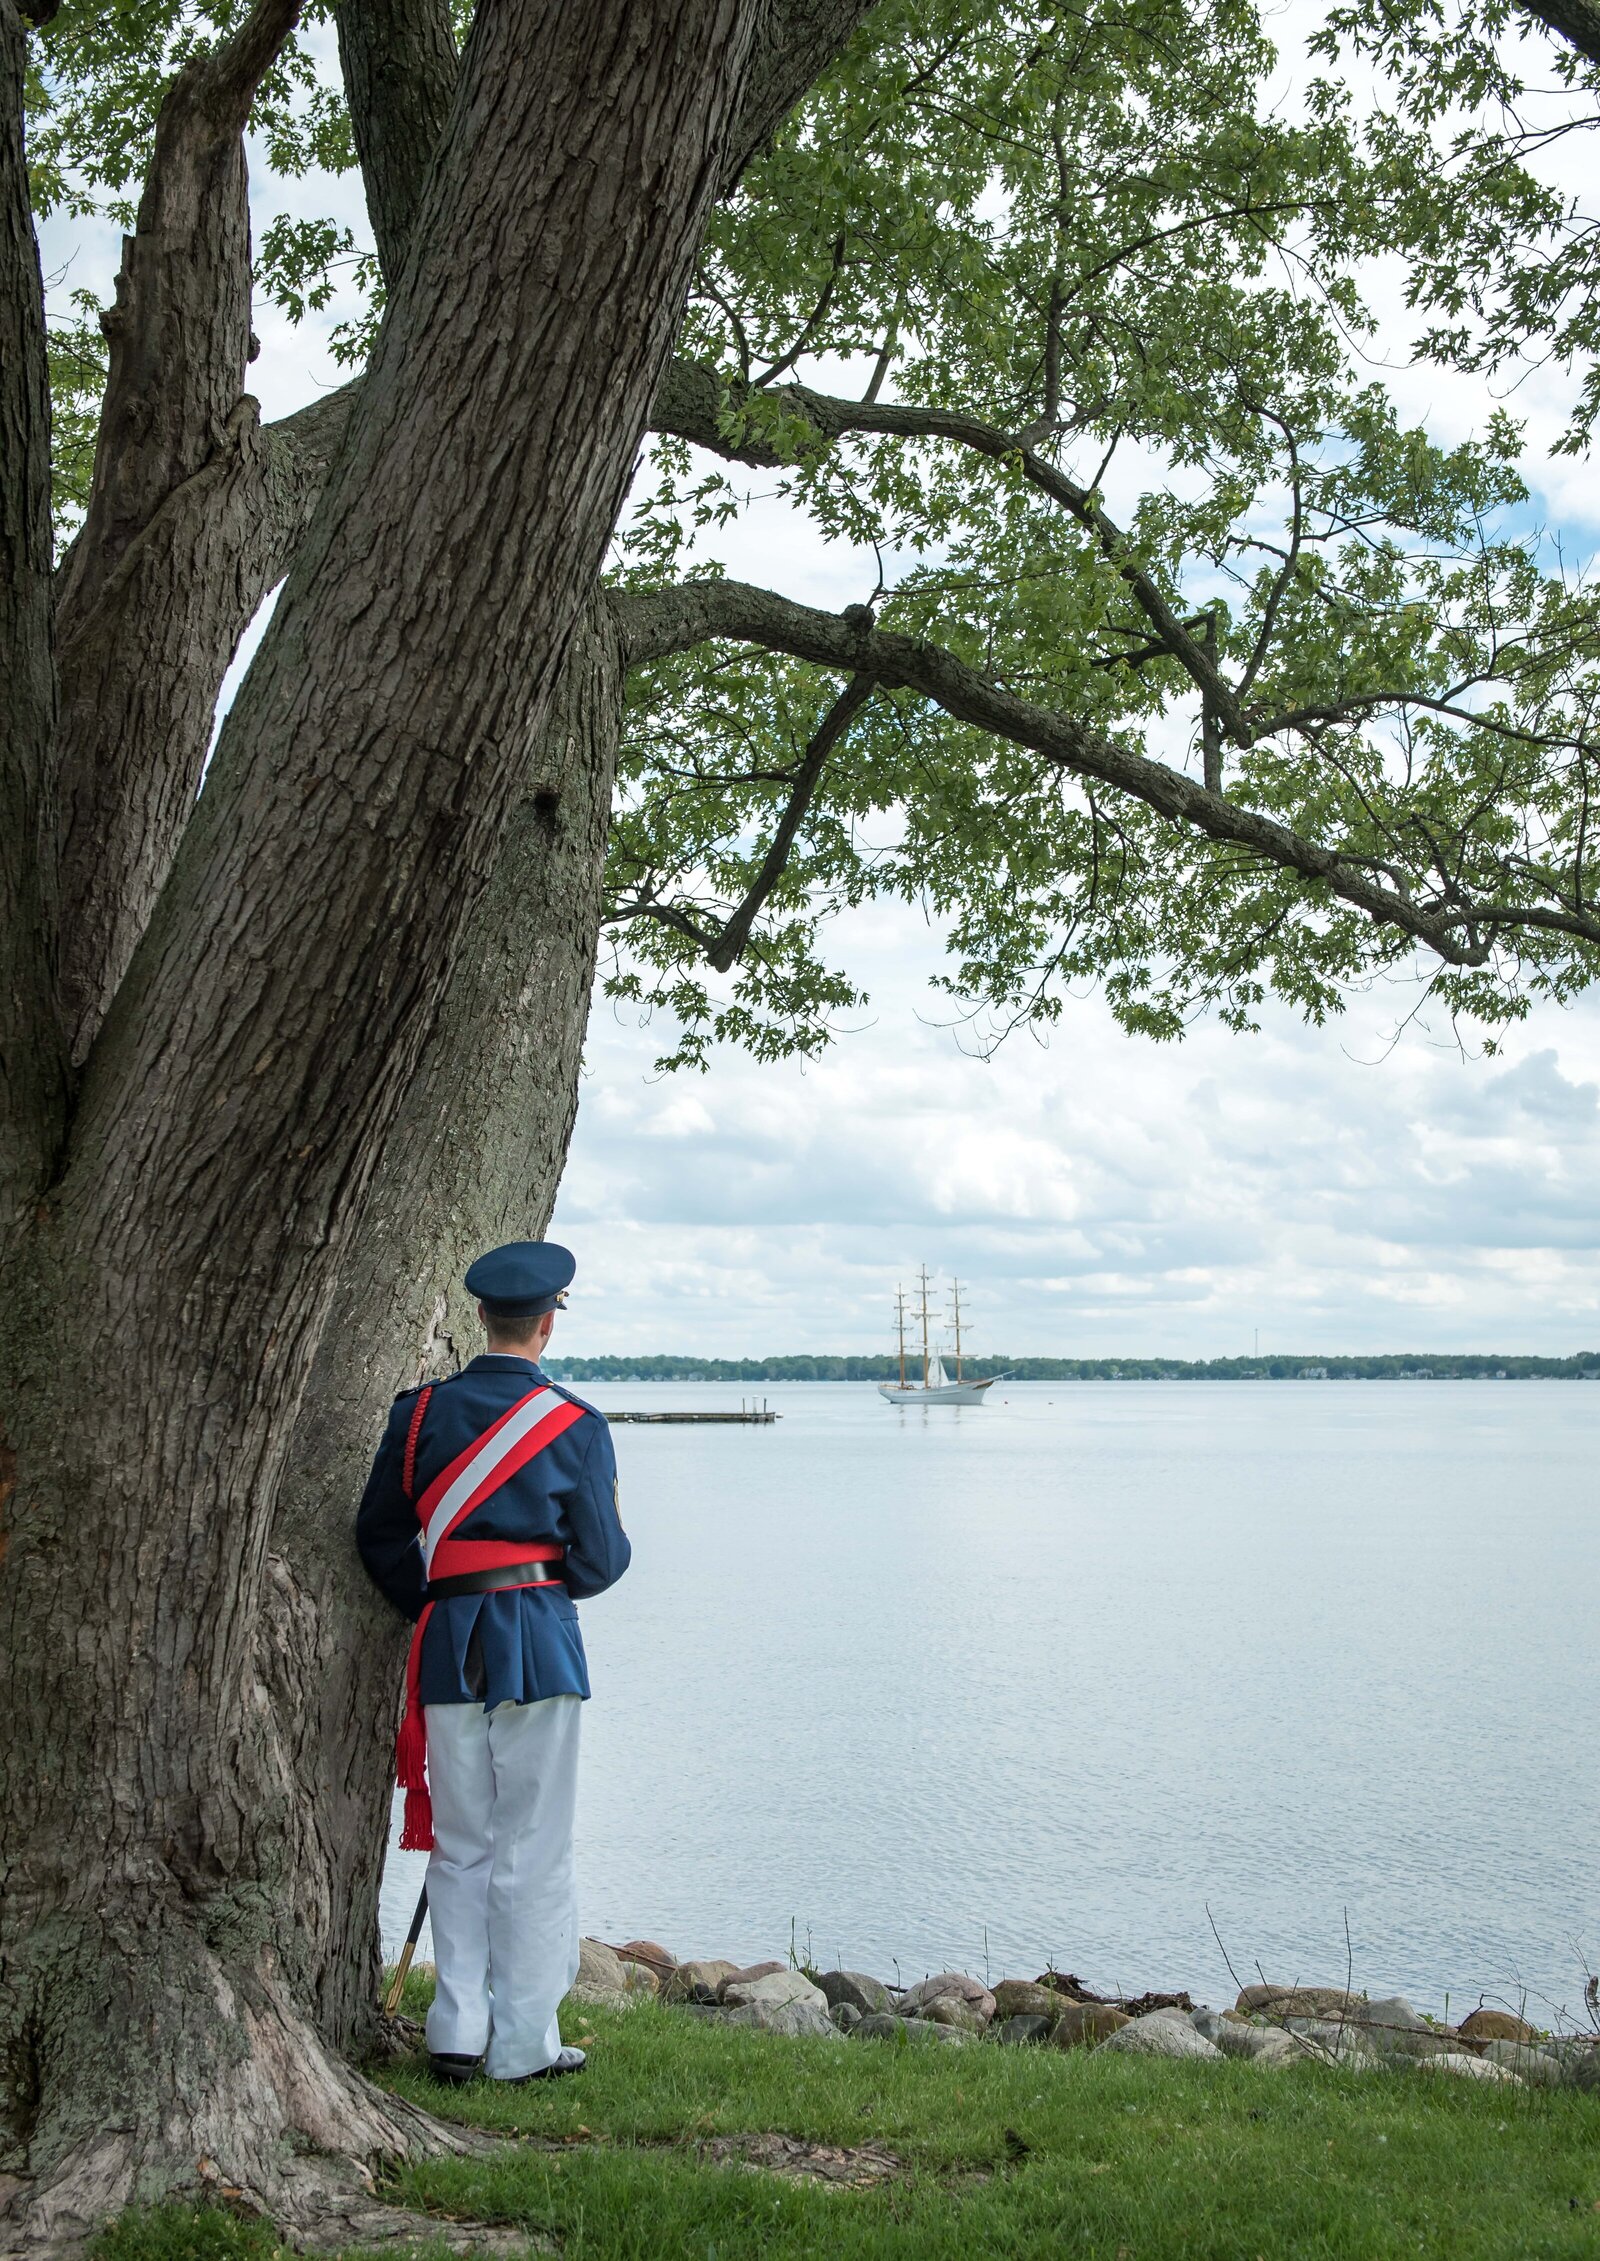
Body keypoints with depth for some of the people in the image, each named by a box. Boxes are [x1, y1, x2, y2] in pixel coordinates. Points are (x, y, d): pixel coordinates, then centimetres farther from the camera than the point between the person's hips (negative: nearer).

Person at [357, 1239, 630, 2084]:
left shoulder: (420, 1411, 3)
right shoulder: (575, 1426, -6)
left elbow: (378, 1536, 8)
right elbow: (601, 1560, -3)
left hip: (447, 1643, 3)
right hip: (540, 1647, -3)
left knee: (460, 1848, 13)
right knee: (534, 1853, 5)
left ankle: (458, 2035, 14)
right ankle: (522, 2045, 10)